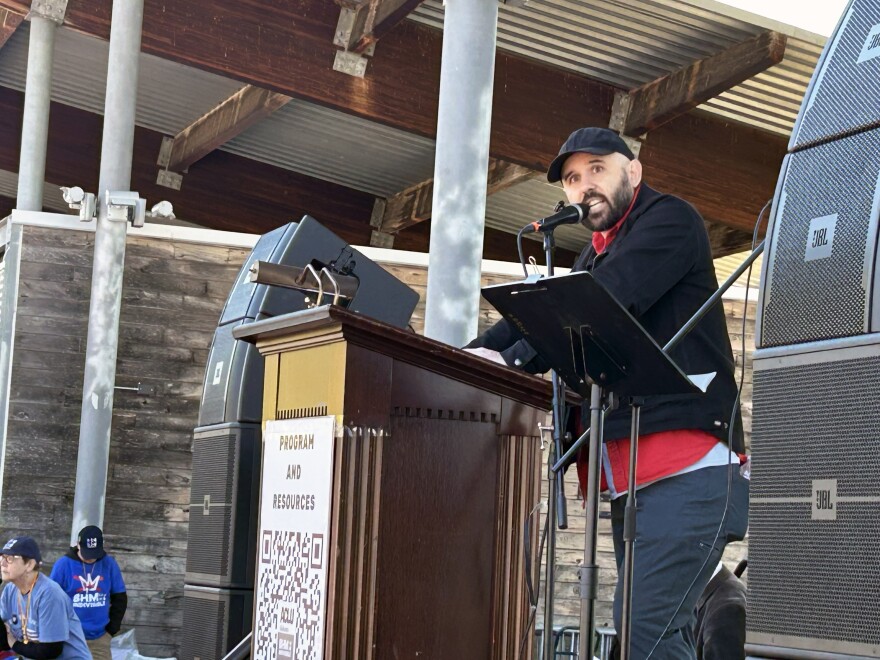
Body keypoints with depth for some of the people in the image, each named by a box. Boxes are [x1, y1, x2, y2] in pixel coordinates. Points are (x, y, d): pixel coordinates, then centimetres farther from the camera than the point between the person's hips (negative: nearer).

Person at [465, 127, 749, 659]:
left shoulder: (669, 219, 0)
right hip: (632, 479, 9)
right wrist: (473, 355, -4)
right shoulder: (594, 258, 26)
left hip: (688, 470, -9)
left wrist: (511, 358, -23)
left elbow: (607, 302, -16)